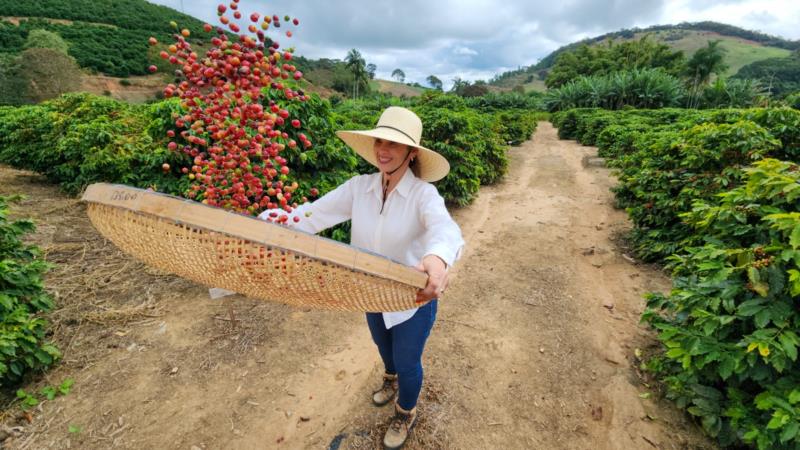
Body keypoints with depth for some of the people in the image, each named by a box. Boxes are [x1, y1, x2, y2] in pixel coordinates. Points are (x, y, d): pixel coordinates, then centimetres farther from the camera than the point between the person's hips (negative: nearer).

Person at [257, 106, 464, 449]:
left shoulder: (423, 193, -25)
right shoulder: (359, 187, -12)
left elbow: (444, 228, -44)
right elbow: (315, 213, -16)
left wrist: (438, 258, -68)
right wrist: (269, 223, -32)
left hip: (414, 298, -4)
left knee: (407, 362, 16)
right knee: (384, 347, 32)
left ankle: (406, 413, 51)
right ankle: (392, 380, 68)